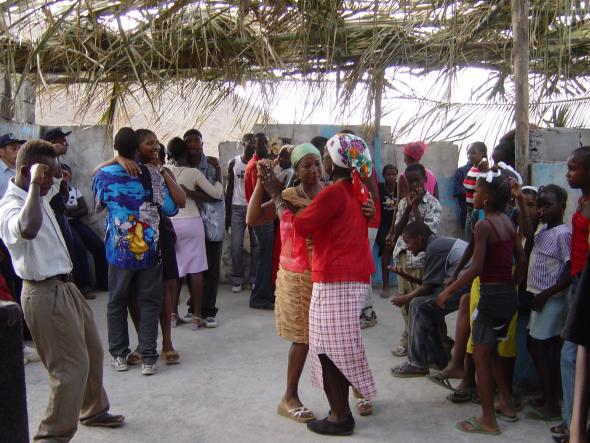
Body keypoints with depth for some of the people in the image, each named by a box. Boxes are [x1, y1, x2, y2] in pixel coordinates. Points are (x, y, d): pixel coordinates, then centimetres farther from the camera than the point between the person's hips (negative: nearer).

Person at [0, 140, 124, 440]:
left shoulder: (38, 196, 10)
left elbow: (57, 185, 36)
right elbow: (28, 229, -44)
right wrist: (35, 185, -34)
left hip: (64, 286, 10)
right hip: (46, 294, -10)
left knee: (92, 351, 20)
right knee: (72, 366, -7)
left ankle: (93, 410, 39)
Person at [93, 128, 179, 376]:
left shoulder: (102, 176, -5)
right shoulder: (151, 175, -9)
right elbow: (172, 209, -5)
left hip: (119, 251, 1)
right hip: (149, 250, -1)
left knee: (117, 302, 16)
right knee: (149, 303, 8)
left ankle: (119, 355, 23)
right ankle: (147, 358, 8)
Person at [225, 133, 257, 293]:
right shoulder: (233, 163, 5)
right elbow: (229, 188, 7)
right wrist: (227, 213, 3)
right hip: (237, 208, 0)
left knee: (255, 244, 0)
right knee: (236, 246, -2)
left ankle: (254, 278, 8)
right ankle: (237, 280, 4)